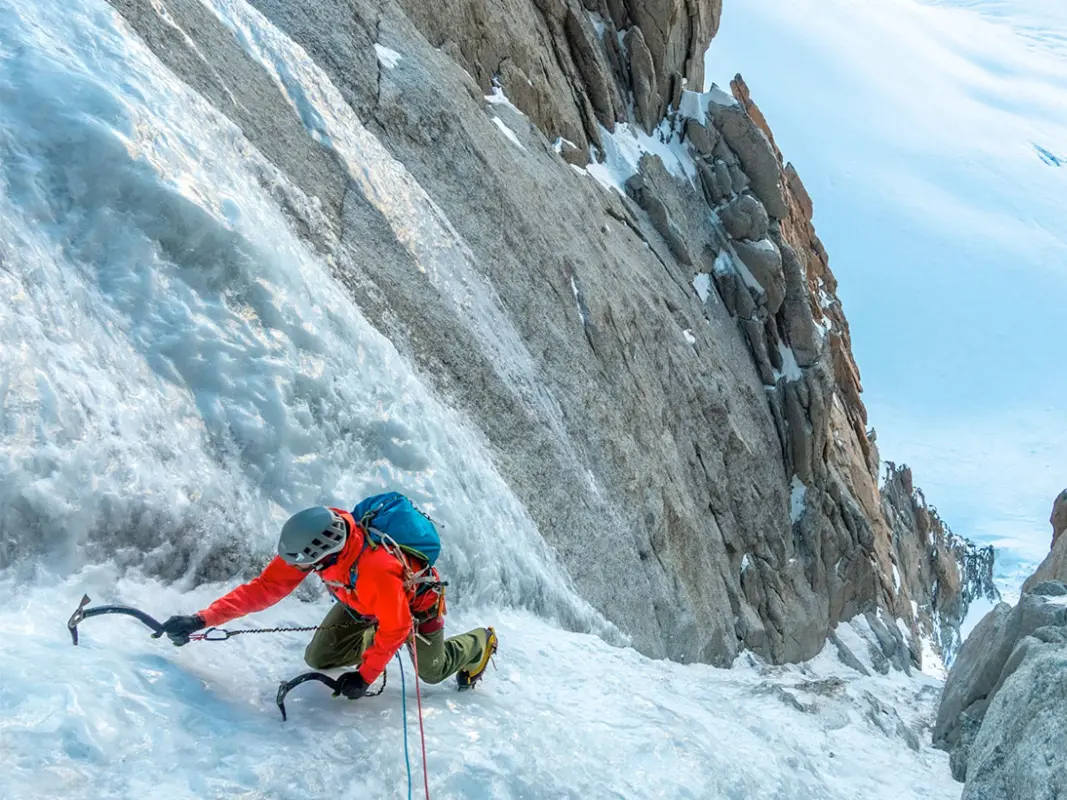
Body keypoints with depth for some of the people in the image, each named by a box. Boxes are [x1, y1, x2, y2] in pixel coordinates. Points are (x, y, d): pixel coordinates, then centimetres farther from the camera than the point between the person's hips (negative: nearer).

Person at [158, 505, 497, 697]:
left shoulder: (376, 571, -49)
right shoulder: (313, 542, -32)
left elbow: (396, 628, -33)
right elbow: (265, 587, -28)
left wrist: (364, 676, -26)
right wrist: (202, 620, -35)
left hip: (416, 602, -5)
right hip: (363, 604, 5)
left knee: (432, 671, 16)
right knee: (317, 659, 1)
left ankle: (481, 642, 46)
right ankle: (373, 645, 28)